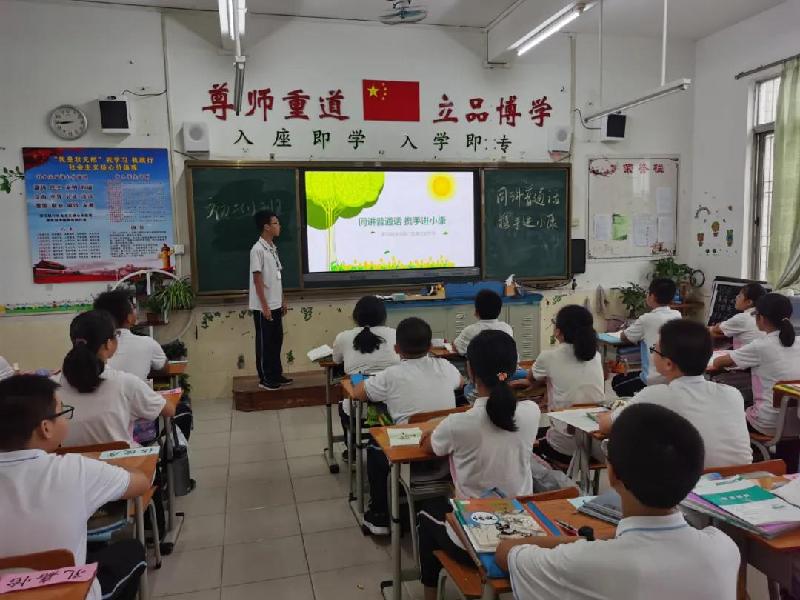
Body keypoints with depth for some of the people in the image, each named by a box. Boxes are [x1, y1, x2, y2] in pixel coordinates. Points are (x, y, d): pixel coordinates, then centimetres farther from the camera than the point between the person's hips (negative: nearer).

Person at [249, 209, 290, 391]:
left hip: (276, 305, 9)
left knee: (277, 340, 14)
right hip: (263, 307, -9)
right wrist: (264, 306, -18)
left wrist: (283, 300, 16)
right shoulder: (257, 250, -16)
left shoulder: (273, 248, 11)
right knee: (265, 342, 1)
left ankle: (276, 374, 25)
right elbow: (257, 279, -18)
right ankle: (265, 379, 11)